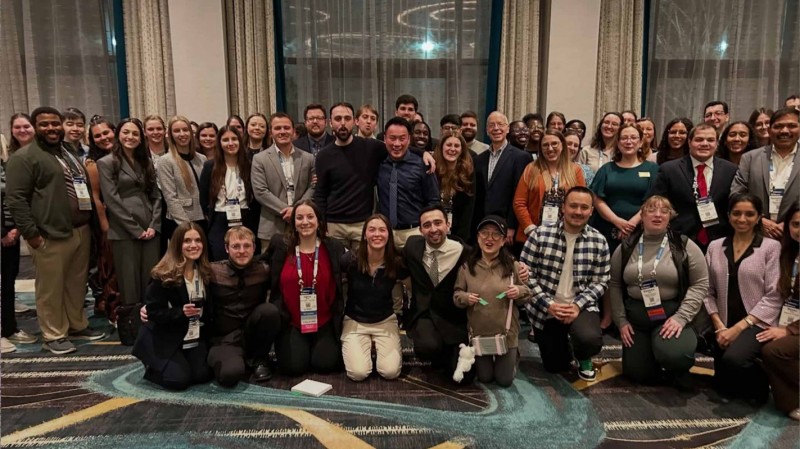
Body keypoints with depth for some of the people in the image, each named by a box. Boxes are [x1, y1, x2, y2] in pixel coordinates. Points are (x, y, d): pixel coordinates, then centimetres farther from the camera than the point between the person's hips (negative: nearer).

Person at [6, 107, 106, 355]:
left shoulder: (71, 153, 18)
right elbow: (15, 198, -13)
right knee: (51, 288, 2)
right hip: (52, 235, -7)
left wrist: (91, 220, 19)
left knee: (77, 283, 16)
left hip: (81, 231, 7)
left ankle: (78, 325, 30)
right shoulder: (24, 157, -7)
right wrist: (31, 233, -16)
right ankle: (53, 336, 14)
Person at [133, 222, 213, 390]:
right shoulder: (162, 275, -17)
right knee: (179, 380, -16)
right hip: (165, 338, -5)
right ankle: (151, 367, 16)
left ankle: (179, 362, 24)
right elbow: (153, 312, -18)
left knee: (202, 375, -8)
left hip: (195, 337, 5)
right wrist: (181, 312, -31)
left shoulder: (205, 272, -1)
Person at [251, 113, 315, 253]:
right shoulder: (260, 159, 2)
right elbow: (260, 192, -5)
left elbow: (312, 188, 7)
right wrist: (286, 210, -13)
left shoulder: (307, 158, 10)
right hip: (272, 229, -2)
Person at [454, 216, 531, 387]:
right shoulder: (467, 266, -6)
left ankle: (513, 356, 42)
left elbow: (528, 293, 1)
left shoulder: (512, 266, -7)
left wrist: (519, 291, -21)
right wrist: (465, 298, -20)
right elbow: (456, 294, 2)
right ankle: (483, 361, 47)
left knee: (504, 380, 11)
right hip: (479, 333, 1)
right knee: (485, 378, 14)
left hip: (506, 333, -1)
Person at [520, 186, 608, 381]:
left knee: (590, 340, -32)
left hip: (582, 306, 0)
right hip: (545, 309, 0)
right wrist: (548, 304, -17)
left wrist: (578, 305, -17)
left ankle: (584, 360, 7)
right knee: (555, 366, 8)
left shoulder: (599, 241, -3)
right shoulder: (540, 235, -9)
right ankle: (564, 345, 45)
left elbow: (600, 282, -2)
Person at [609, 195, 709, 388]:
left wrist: (681, 317, -17)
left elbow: (700, 284, -7)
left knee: (673, 355, -31)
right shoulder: (626, 247, 4)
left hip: (672, 314, -3)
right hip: (636, 316, 3)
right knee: (638, 374, 0)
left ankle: (679, 369, 7)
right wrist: (621, 320, 0)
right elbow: (615, 285, 6)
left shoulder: (684, 246, -4)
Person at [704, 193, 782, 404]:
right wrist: (718, 326, -7)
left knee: (733, 360, -33)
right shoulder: (715, 247, 9)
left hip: (757, 324, -4)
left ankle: (760, 383, 1)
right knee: (724, 386, 2)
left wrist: (740, 327, -14)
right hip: (725, 327, 4)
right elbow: (708, 291, 7)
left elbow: (773, 297, -8)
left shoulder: (771, 247, -3)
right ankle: (750, 375, 35)